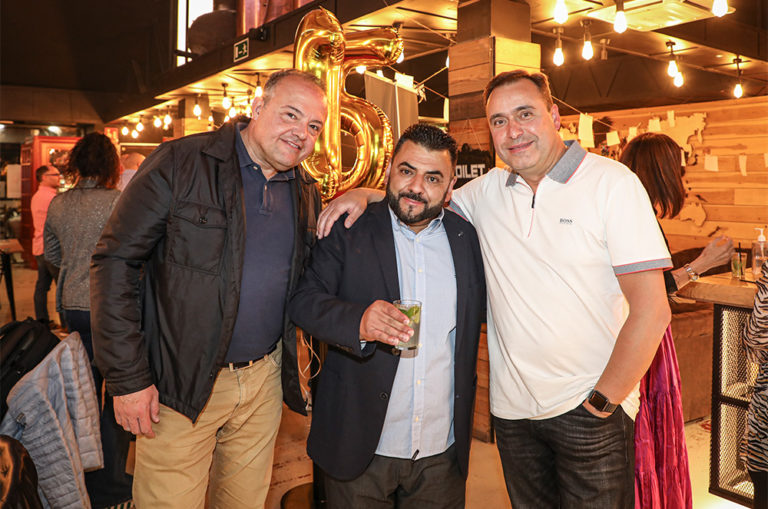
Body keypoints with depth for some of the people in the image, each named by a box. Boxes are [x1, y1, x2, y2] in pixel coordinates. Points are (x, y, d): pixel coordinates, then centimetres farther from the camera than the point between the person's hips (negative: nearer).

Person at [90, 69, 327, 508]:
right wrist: (128, 377, -14)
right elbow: (116, 261, -12)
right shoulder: (181, 163, -11)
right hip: (180, 386, -4)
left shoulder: (308, 194, 6)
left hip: (264, 382, 5)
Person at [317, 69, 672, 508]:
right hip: (513, 409, 4)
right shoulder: (489, 191, 4)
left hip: (590, 410, -4)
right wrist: (366, 193, -1)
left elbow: (651, 310, -13)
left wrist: (603, 402, -11)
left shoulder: (611, 182, -9)